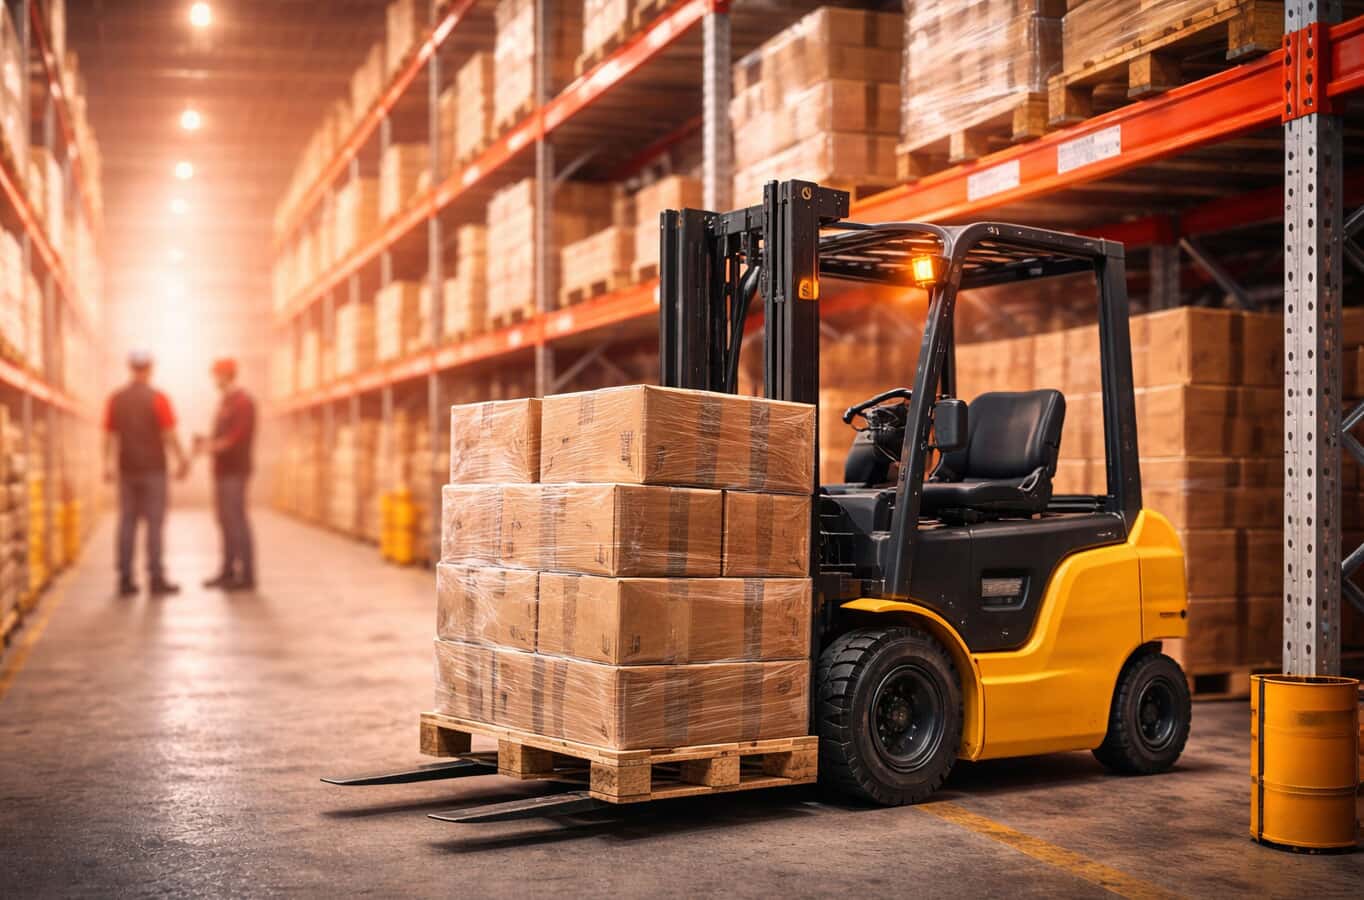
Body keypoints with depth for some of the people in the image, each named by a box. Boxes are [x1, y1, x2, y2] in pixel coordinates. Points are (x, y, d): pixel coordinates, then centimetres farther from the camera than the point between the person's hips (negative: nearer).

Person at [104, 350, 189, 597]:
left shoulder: (116, 399, 5)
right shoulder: (157, 398, -8)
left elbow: (110, 435, 2)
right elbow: (169, 435, -10)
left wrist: (109, 463, 5)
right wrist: (182, 460, -1)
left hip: (127, 469, 4)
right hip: (153, 468, -4)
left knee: (127, 522, 8)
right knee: (154, 523, -1)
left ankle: (125, 579, 8)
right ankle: (156, 579, -2)